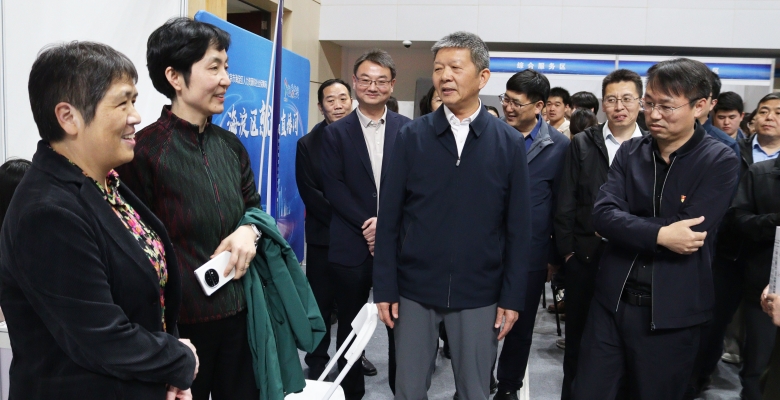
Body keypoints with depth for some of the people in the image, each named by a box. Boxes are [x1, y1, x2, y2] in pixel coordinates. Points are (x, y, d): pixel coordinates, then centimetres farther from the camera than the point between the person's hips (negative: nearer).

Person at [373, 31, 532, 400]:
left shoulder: (509, 143, -1)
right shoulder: (411, 136, -2)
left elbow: (518, 228, 0)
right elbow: (389, 218, -1)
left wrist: (513, 296, -2)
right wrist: (385, 288, -3)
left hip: (479, 294, 0)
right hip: (414, 289, 1)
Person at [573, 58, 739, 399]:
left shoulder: (720, 161, -6)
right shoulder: (630, 152, 4)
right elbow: (601, 215, -10)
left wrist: (623, 224, -11)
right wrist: (658, 234, -22)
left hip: (671, 313, -3)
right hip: (611, 301, 3)